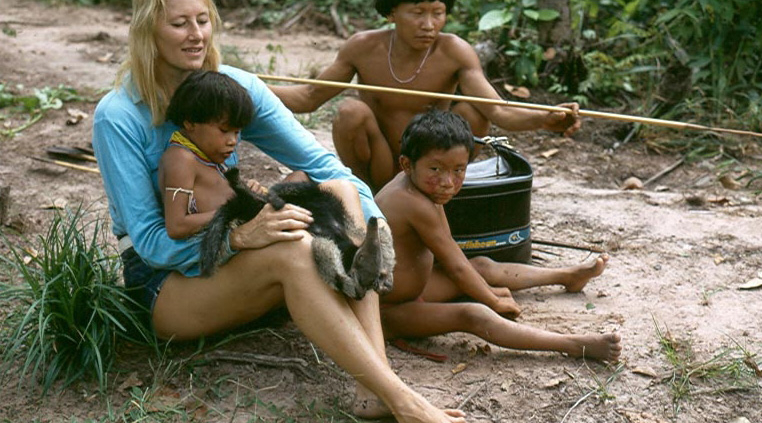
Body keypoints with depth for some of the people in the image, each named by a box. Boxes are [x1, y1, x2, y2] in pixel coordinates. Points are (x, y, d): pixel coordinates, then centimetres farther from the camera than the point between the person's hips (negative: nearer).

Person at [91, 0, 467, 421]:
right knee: (292, 249, -34)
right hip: (165, 280, -5)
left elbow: (320, 162, -6)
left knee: (340, 190, -20)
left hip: (233, 259, 6)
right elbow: (150, 240, -18)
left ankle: (373, 387, -32)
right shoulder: (118, 116, -16)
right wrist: (241, 236, -33)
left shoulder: (235, 86, -2)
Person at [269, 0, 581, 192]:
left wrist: (544, 119, -48)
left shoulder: (455, 53, -16)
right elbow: (308, 97, -5)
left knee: (473, 112, -24)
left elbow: (498, 111, -27)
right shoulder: (363, 48, -13)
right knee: (351, 112, -27)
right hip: (382, 170, 0)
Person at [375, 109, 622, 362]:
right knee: (474, 315, -27)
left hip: (414, 284, 11)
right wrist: (494, 300, -6)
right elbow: (455, 267, -19)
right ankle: (576, 346, -34)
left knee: (482, 267, 18)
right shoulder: (417, 206, -30)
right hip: (387, 311, -11)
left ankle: (568, 276, 36)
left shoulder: (410, 181, -1)